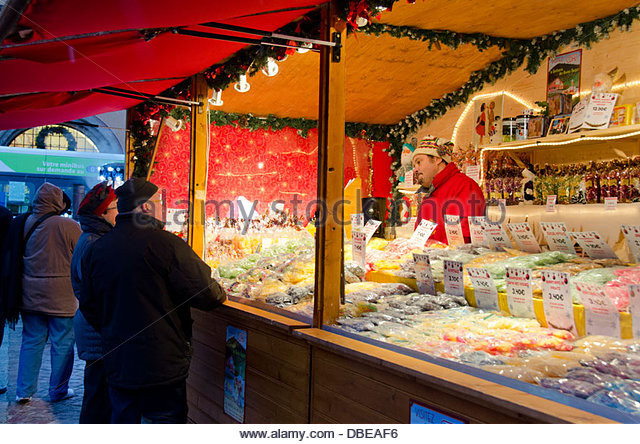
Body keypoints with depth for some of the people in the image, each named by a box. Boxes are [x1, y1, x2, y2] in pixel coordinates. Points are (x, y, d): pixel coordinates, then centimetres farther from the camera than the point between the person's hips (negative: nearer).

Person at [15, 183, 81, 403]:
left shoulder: (25, 223, 2)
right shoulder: (69, 226, -14)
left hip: (30, 295, 5)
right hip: (61, 296, -5)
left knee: (31, 342, 14)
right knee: (62, 344, 7)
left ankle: (24, 391, 18)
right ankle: (58, 391, 16)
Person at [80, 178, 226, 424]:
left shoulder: (96, 249, 3)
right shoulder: (165, 243, -17)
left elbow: (88, 305, 12)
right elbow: (206, 294, -17)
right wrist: (220, 294, 5)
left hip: (116, 362, 6)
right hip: (162, 364, -6)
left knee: (123, 419, 18)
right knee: (167, 419, 9)